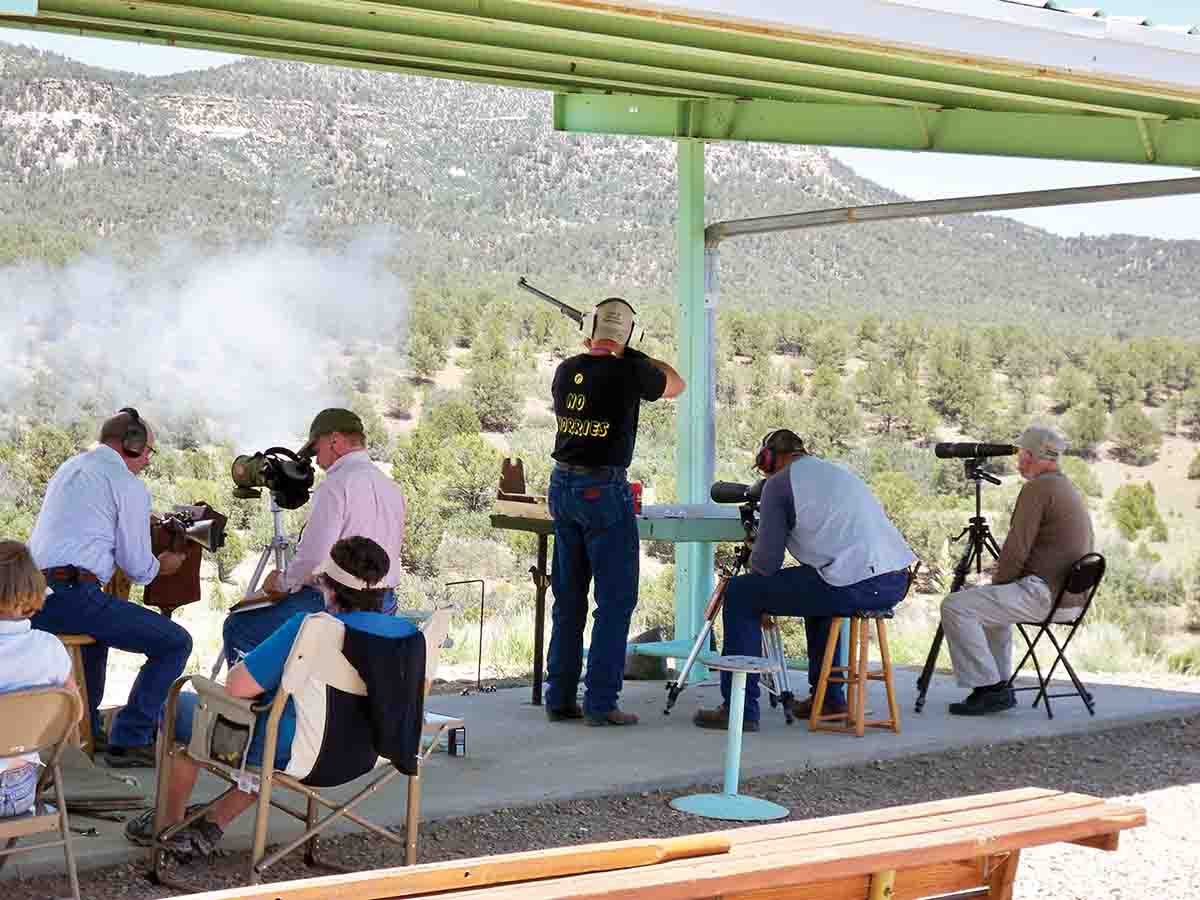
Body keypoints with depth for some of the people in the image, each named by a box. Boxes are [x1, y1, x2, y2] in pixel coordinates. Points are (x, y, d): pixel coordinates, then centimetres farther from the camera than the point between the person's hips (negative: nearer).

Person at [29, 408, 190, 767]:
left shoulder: (68, 468, 23)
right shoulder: (129, 485, -2)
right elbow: (137, 567, -1)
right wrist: (161, 566, 22)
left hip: (31, 597, 9)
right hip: (73, 598, -9)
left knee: (97, 623, 39)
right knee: (175, 642, -5)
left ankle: (85, 730, 43)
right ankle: (130, 740, -6)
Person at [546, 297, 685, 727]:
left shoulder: (566, 370, 3)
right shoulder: (629, 372, -12)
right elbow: (675, 384, 9)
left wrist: (591, 350, 29)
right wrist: (633, 354, 19)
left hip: (562, 485, 6)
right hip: (604, 490, -6)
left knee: (568, 598, 13)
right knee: (616, 598, 1)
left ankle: (560, 698, 16)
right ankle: (600, 703, -2)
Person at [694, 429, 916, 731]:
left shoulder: (779, 483, 4)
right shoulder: (840, 472, 27)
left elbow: (767, 562, -2)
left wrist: (753, 563, 22)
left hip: (853, 586, -8)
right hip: (897, 581, 8)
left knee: (740, 595, 6)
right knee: (818, 590, 39)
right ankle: (829, 698, 37)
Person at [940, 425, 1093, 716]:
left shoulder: (1037, 488, -12)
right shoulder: (1070, 489, 18)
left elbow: (1016, 549, -17)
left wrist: (998, 580, 2)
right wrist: (1006, 572, 20)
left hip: (1045, 594, -10)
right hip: (1071, 596, 10)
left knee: (955, 607, -13)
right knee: (992, 603, 33)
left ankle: (988, 688, -11)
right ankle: (1000, 685, 26)